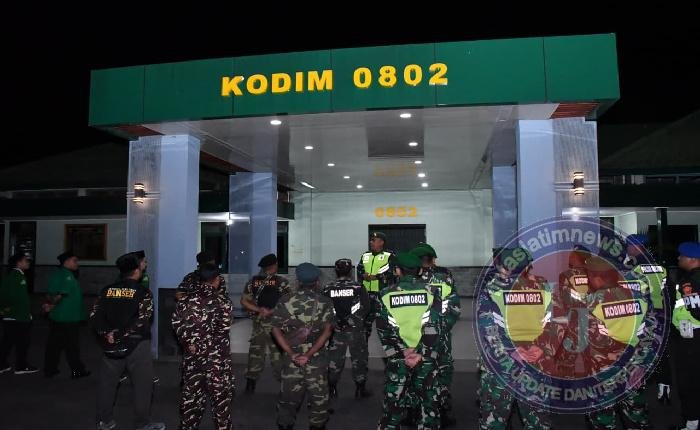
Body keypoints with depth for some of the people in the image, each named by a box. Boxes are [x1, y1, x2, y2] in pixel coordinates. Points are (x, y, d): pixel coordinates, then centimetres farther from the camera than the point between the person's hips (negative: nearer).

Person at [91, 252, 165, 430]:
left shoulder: (107, 290, 4)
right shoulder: (142, 292, -10)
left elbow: (95, 315, 0)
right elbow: (143, 320, -19)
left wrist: (106, 333, -6)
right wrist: (121, 334, -14)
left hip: (111, 344, 5)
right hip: (137, 343, -5)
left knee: (107, 382, 17)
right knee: (142, 384, 6)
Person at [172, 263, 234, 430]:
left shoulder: (186, 299, 2)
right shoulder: (223, 301, -10)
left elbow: (177, 323, -2)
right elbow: (223, 329, -17)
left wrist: (189, 342, -4)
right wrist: (204, 346, -13)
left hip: (192, 357, 4)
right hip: (217, 358, -4)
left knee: (191, 393, 18)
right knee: (221, 396, 9)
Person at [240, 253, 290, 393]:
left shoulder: (253, 282, 1)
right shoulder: (282, 282, -11)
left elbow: (244, 301, 1)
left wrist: (258, 310, -5)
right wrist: (271, 312, -9)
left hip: (258, 323, 4)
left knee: (255, 352, 14)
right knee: (278, 354, 6)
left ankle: (250, 384, 18)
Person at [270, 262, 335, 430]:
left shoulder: (285, 302, -2)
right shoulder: (325, 302, -5)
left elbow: (275, 329, -7)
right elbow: (327, 331, -14)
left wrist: (291, 353, -12)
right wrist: (309, 354, -17)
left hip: (292, 357, 1)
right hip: (317, 358, -1)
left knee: (288, 396, 15)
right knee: (318, 396, 14)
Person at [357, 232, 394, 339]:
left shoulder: (389, 257, 1)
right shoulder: (365, 256, 19)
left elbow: (392, 273, -11)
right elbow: (359, 270, 18)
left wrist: (376, 277, -17)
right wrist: (363, 276, -5)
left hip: (382, 293, -5)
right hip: (366, 292, 5)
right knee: (366, 317, 10)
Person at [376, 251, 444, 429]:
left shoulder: (386, 295, -3)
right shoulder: (431, 293, -3)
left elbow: (383, 330, -5)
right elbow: (434, 329, -8)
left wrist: (401, 352, -5)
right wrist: (421, 355, -8)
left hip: (397, 358, 0)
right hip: (427, 359, 0)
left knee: (393, 401, 11)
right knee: (429, 400, 14)